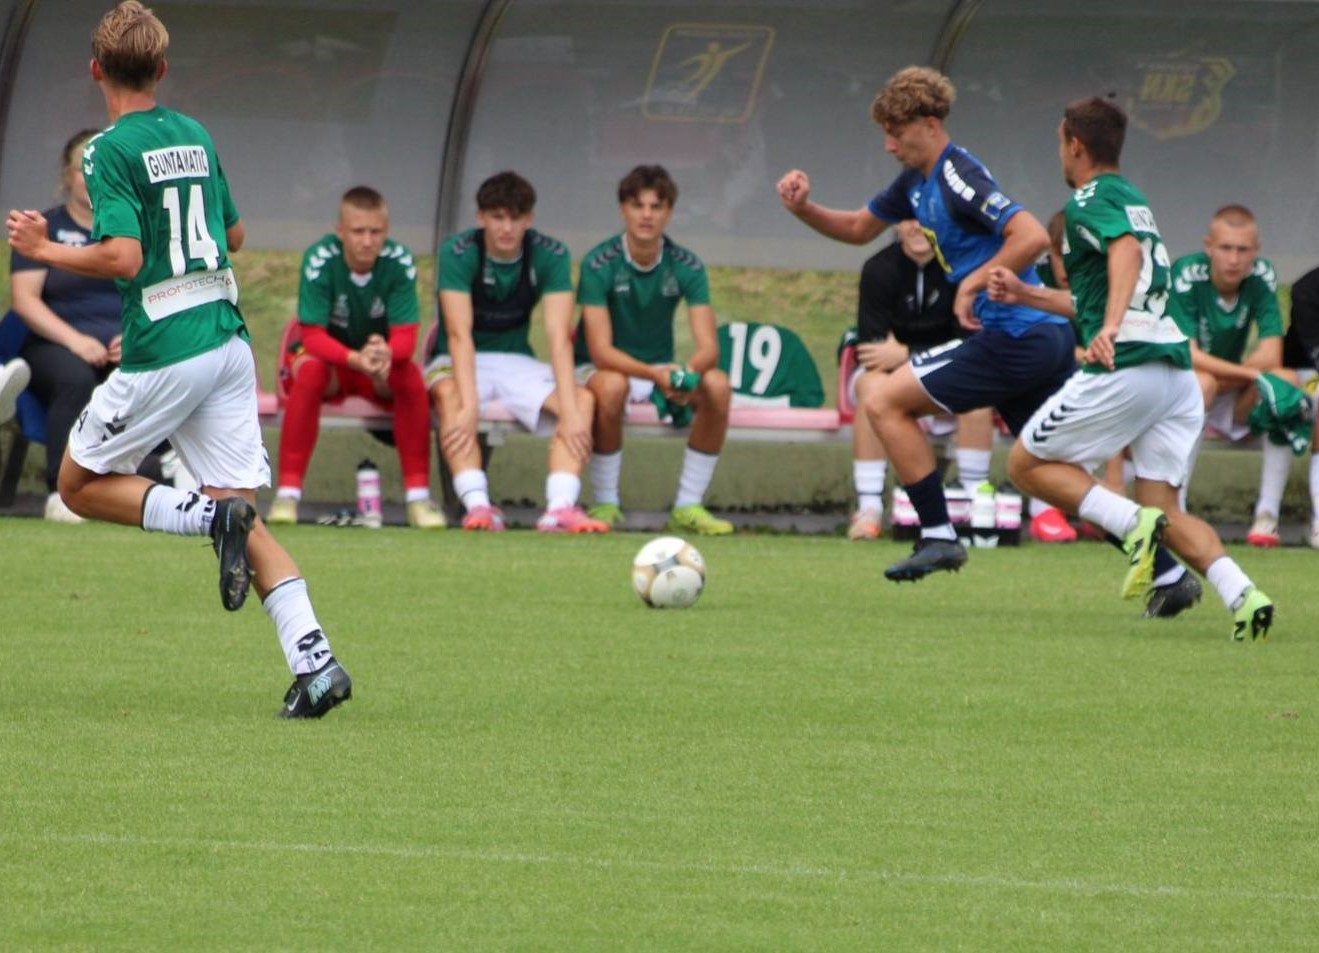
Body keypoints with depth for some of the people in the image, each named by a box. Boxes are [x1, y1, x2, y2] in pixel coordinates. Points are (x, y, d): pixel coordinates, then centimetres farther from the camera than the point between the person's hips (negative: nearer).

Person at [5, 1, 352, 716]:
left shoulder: (110, 151, -10)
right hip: (228, 342, 6)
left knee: (80, 486, 12)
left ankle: (209, 515, -13)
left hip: (163, 353, -6)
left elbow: (123, 257, -19)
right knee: (240, 512, 5)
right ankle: (314, 662, -10)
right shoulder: (195, 135, 12)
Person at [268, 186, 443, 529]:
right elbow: (313, 335, -24)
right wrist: (355, 359, -43)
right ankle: (287, 493, -32)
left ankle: (418, 495, -24)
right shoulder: (320, 259, -23)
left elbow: (406, 337, -19)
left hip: (381, 371, 2)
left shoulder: (399, 262, -18)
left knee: (409, 375, -30)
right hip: (327, 356, -2)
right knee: (310, 371, -35)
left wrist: (386, 354, -44)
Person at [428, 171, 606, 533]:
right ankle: (478, 507, -48)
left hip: (517, 362, 3)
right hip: (458, 364, -3)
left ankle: (560, 508, -40)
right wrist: (469, 406, -40)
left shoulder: (550, 255, -9)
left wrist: (570, 410, -31)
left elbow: (559, 336, -19)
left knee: (583, 399, -24)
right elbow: (459, 334, -27)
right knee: (449, 395, -38)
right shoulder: (458, 252, -17)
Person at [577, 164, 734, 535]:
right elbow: (601, 351, -24)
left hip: (662, 370, 4)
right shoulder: (599, 264, -17)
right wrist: (654, 374, -40)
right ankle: (605, 504, -23)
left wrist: (688, 373, -39)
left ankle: (688, 505, -17)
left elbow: (709, 347, -15)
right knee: (612, 386, -39)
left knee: (717, 385, -26)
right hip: (605, 369, -4)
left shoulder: (687, 267, -7)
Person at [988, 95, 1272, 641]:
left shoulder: (1089, 201, -2)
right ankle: (1242, 595, -18)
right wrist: (1026, 295, 39)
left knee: (1026, 464, 7)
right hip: (1177, 367, 8)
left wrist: (1111, 325, -38)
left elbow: (1127, 248, -24)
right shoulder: (1133, 201, 27)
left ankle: (1132, 525, -16)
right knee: (1163, 508, 7)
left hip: (1125, 367, -8)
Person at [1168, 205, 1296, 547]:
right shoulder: (1188, 274, -21)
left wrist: (1222, 378, -25)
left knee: (1286, 382, -22)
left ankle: (1268, 512, -23)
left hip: (1232, 402, 4)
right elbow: (1187, 355, -28)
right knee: (1201, 383, -36)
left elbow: (1271, 356, -15)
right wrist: (1249, 372, -31)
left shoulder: (1262, 276, -10)